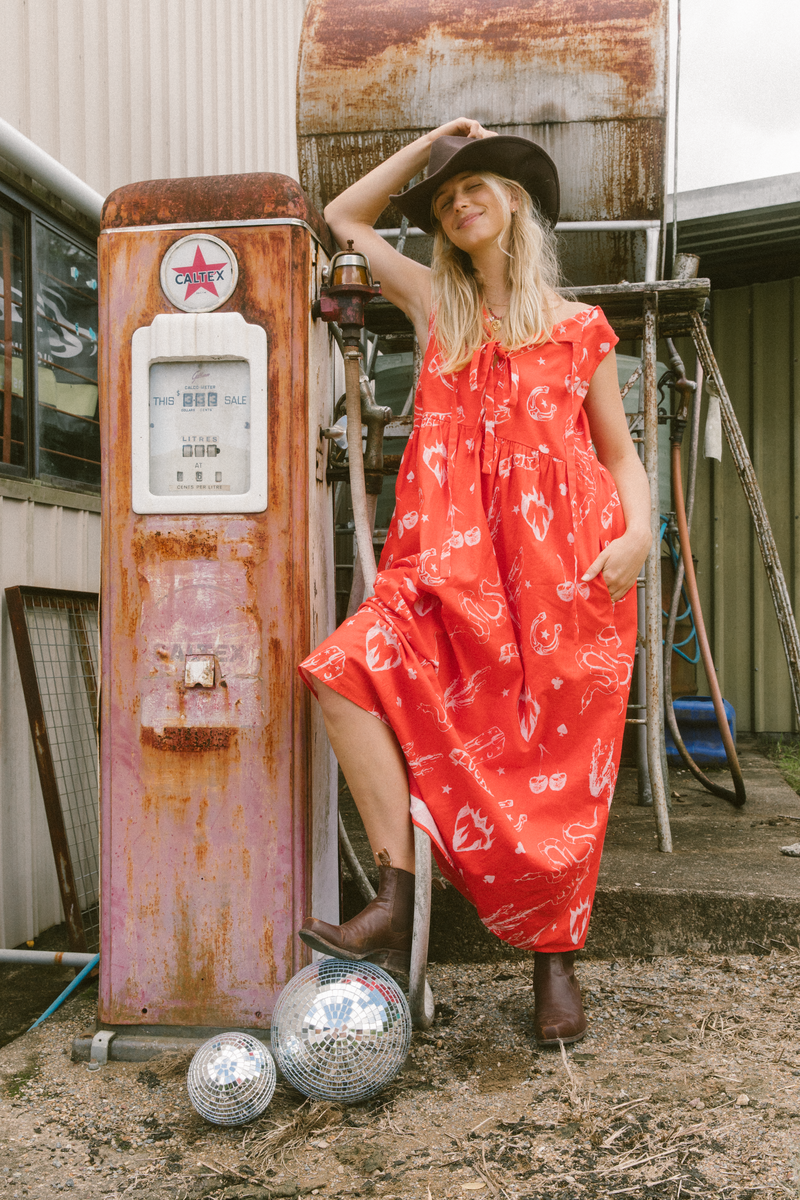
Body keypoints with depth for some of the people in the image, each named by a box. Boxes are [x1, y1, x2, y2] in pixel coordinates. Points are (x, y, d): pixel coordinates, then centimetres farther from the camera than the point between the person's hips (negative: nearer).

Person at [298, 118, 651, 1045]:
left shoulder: (580, 329, 13)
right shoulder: (439, 307, 19)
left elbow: (621, 453, 14)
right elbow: (342, 218, 28)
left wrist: (638, 528, -6)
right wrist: (426, 144, 24)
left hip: (566, 564, -1)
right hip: (458, 561, 2)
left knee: (559, 765, -2)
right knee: (349, 669, -23)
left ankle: (555, 965, 13)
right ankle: (394, 907, -20)